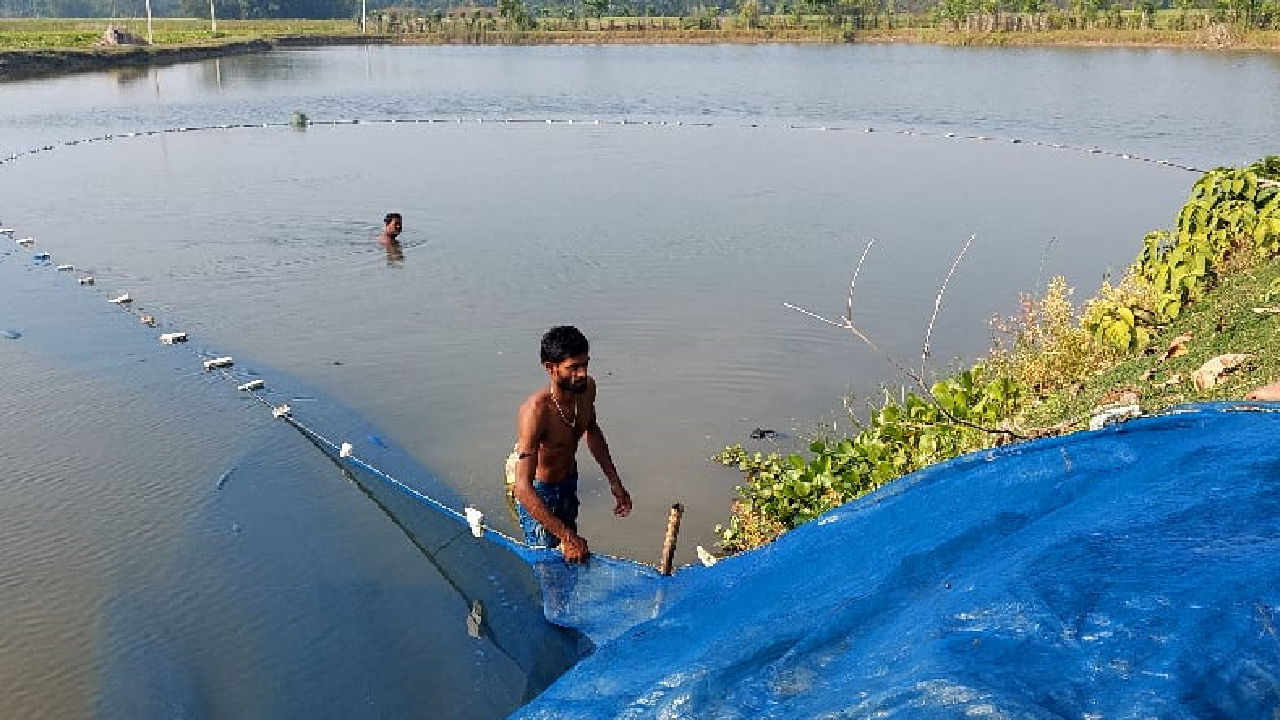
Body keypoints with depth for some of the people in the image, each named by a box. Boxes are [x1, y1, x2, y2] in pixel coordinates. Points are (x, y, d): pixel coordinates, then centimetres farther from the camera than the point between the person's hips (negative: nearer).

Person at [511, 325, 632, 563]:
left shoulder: (587, 388, -15)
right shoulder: (536, 410, -37)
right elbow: (523, 488, -41)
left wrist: (614, 482, 7)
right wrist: (567, 536, -43)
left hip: (569, 483, 7)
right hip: (537, 495, -7)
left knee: (570, 557, 25)